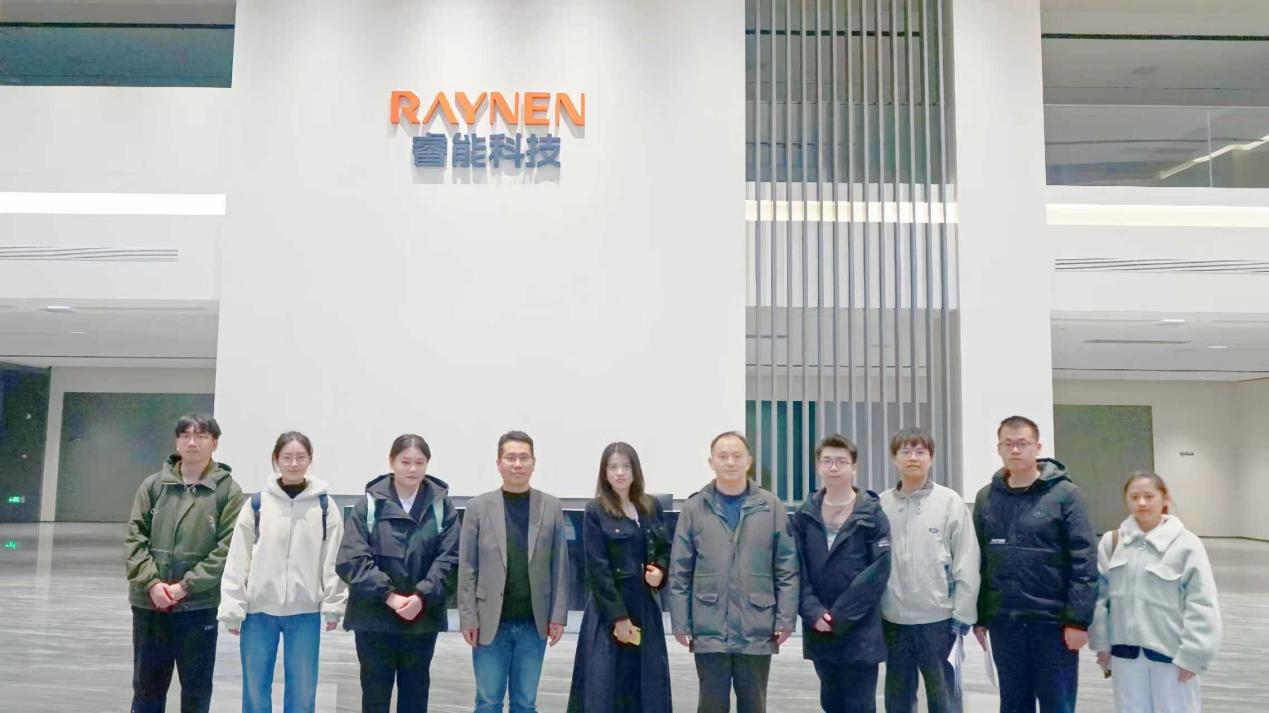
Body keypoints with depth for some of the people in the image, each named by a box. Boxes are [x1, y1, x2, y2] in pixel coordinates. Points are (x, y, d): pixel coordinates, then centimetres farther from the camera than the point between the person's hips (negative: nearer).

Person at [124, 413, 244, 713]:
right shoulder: (153, 485, 4)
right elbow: (134, 538, 2)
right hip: (149, 604, 3)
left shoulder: (228, 490, -5)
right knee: (147, 688, 15)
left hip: (199, 606, -3)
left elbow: (228, 548, -10)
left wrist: (186, 586, -15)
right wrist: (152, 583, -12)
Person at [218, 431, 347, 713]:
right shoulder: (256, 504, -3)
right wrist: (232, 609, -2)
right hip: (259, 611, 0)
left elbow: (333, 560, 1)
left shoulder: (324, 505, 0)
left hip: (305, 613, 0)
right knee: (255, 690, 10)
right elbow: (237, 560, -1)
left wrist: (333, 606, 0)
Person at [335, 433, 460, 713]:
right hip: (374, 617, -1)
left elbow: (449, 559, -5)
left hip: (423, 618, 1)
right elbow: (352, 559, -10)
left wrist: (422, 597, -18)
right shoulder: (369, 504, -3)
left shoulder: (442, 506, 0)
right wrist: (388, 595, -19)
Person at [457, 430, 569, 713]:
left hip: (534, 624, 1)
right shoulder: (478, 507, -1)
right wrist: (468, 617, -5)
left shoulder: (551, 507, 2)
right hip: (491, 623, -1)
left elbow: (560, 566, 3)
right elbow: (467, 568, -1)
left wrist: (558, 615, -1)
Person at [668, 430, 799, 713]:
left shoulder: (772, 507, 1)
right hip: (709, 630, 0)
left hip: (757, 631, 0)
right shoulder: (694, 508, 2)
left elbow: (787, 570, 2)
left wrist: (786, 619, -4)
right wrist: (681, 623, -1)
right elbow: (680, 573, 3)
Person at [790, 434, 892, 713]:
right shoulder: (805, 515, 6)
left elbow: (878, 572, -10)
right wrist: (814, 612, -13)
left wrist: (840, 616, -15)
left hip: (860, 631, -3)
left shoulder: (872, 515, -4)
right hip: (818, 631, 4)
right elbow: (797, 570, 2)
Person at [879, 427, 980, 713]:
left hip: (938, 618, -3)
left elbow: (967, 564, -5)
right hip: (893, 619, 3)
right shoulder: (881, 505, 2)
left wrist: (962, 616, -8)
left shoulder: (950, 502, -4)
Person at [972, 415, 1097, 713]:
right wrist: (979, 617, 6)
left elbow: (1084, 561, -9)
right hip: (1003, 622, 3)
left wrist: (1078, 619, -14)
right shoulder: (986, 498, 6)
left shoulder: (1065, 494, -6)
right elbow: (979, 562, 9)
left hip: (1054, 621, -3)